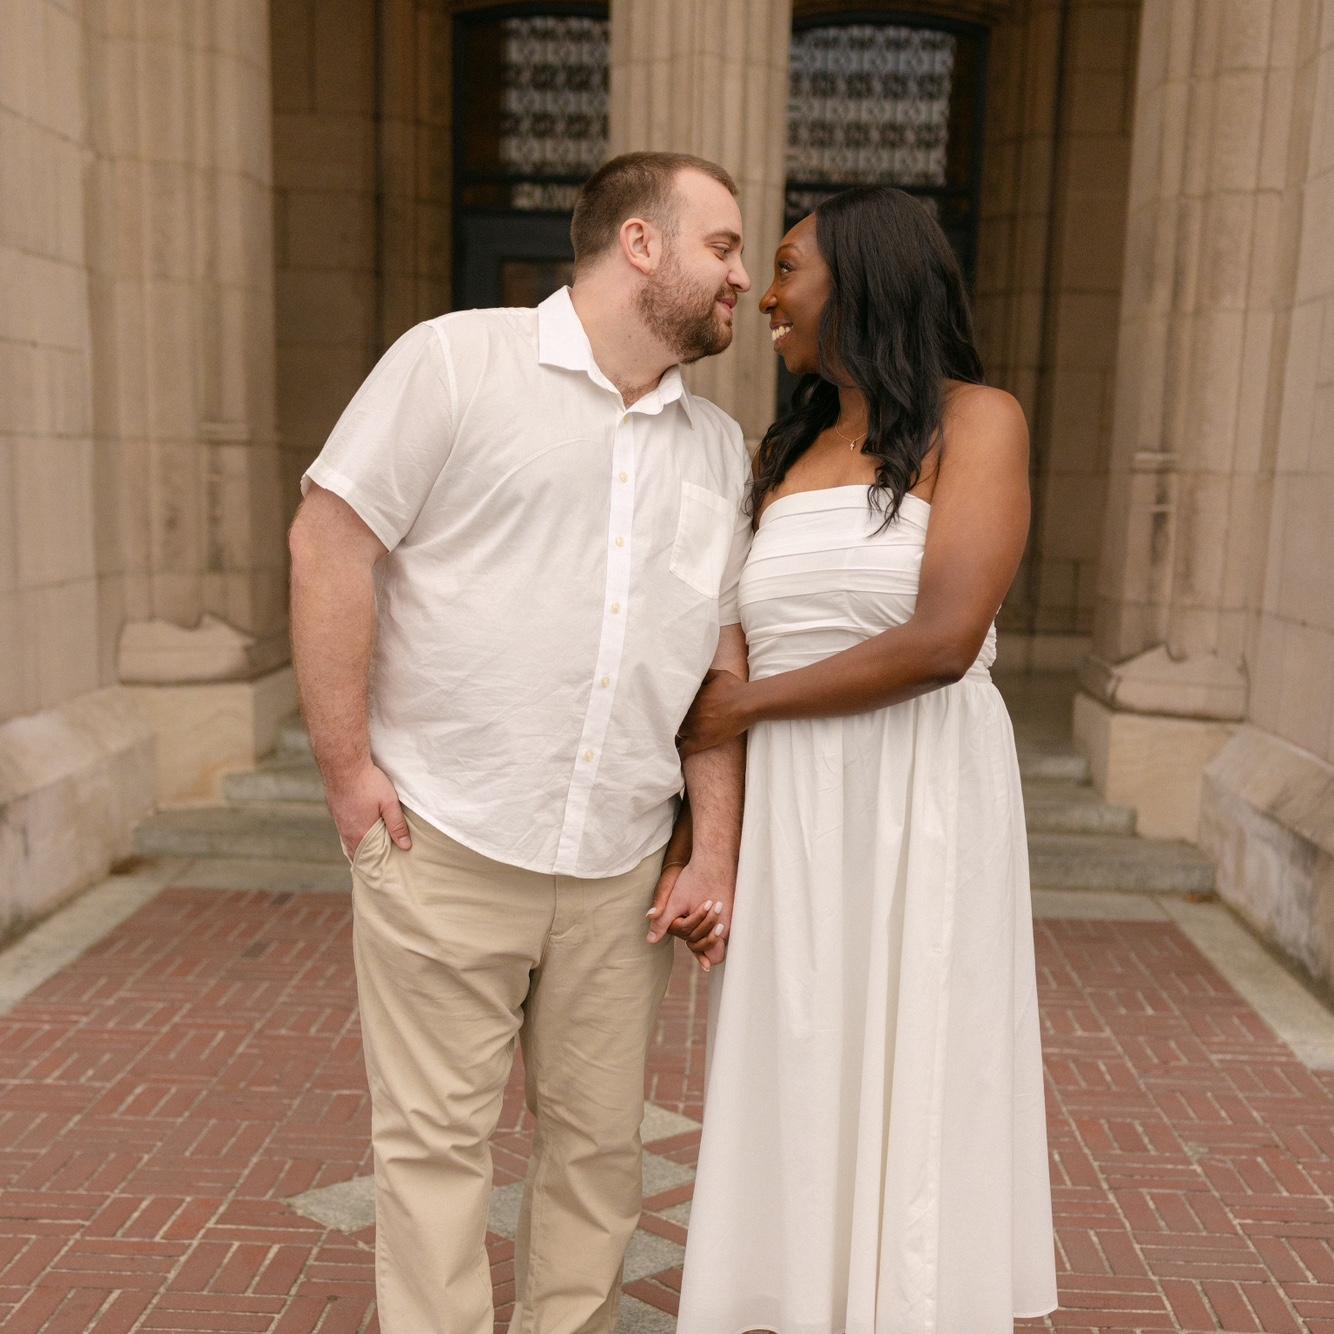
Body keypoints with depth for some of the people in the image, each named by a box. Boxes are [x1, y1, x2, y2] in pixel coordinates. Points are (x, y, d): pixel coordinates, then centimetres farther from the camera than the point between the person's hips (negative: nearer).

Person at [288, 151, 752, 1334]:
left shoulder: (721, 449, 12)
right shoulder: (457, 361, -3)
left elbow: (724, 659, 11)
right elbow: (329, 542, -7)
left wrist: (715, 850, 5)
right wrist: (348, 769, -10)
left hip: (624, 866, 5)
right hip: (446, 841, -4)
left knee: (601, 1142, 14)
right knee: (436, 1142, 7)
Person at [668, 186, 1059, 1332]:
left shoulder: (977, 421, -4)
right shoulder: (783, 455, 13)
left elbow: (944, 640, -17)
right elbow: (734, 660, 11)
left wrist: (744, 706, -9)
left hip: (921, 809, -5)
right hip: (787, 816, 5)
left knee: (908, 1104, 4)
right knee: (799, 1104, 10)